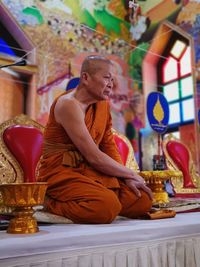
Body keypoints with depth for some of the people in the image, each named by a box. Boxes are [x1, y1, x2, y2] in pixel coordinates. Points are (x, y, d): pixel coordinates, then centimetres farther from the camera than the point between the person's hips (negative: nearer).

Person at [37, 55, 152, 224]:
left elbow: (109, 146, 12)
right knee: (108, 207, -32)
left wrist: (127, 178, -3)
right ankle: (54, 204, -6)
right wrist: (132, 174, -8)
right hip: (61, 174, -8)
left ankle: (74, 201, 4)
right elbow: (93, 157, -19)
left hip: (90, 172, 8)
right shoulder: (68, 104, -16)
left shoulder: (103, 103, 9)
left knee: (143, 201, -7)